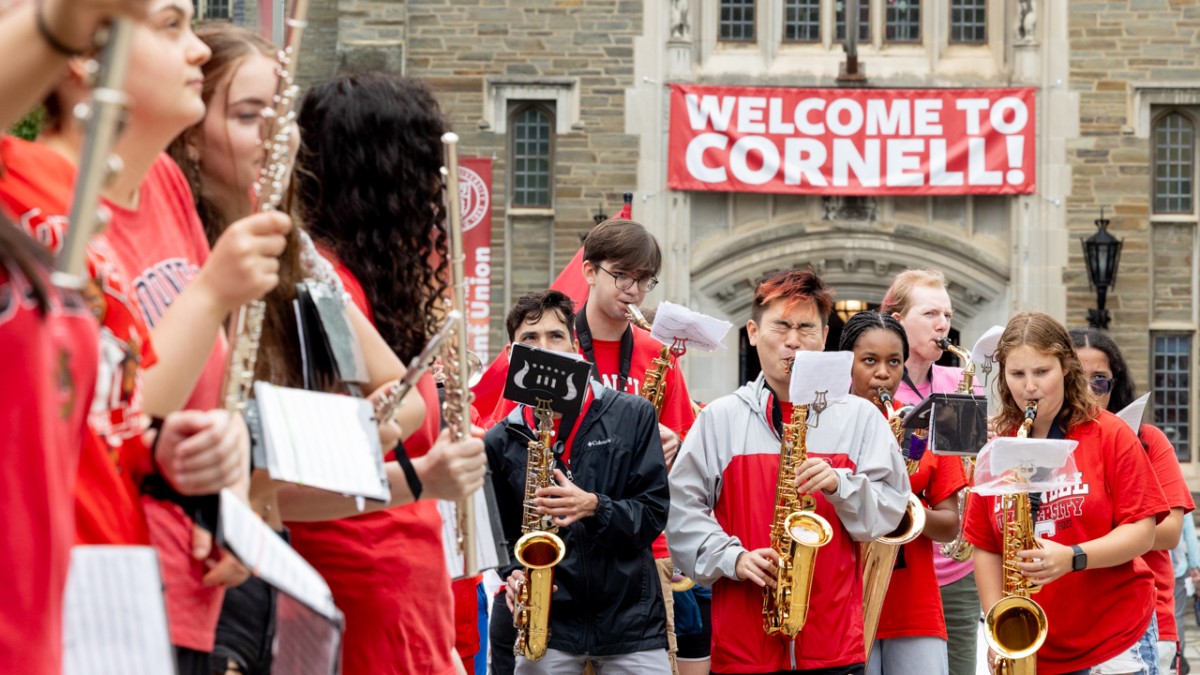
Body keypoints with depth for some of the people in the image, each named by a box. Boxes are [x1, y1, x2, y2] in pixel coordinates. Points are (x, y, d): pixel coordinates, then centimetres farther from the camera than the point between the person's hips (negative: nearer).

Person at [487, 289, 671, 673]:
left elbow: (654, 512, 0)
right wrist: (513, 575, -7)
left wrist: (594, 506, -17)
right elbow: (500, 535, 13)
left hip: (631, 617, -1)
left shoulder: (632, 417, 3)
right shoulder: (501, 442, 6)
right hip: (547, 625, 1)